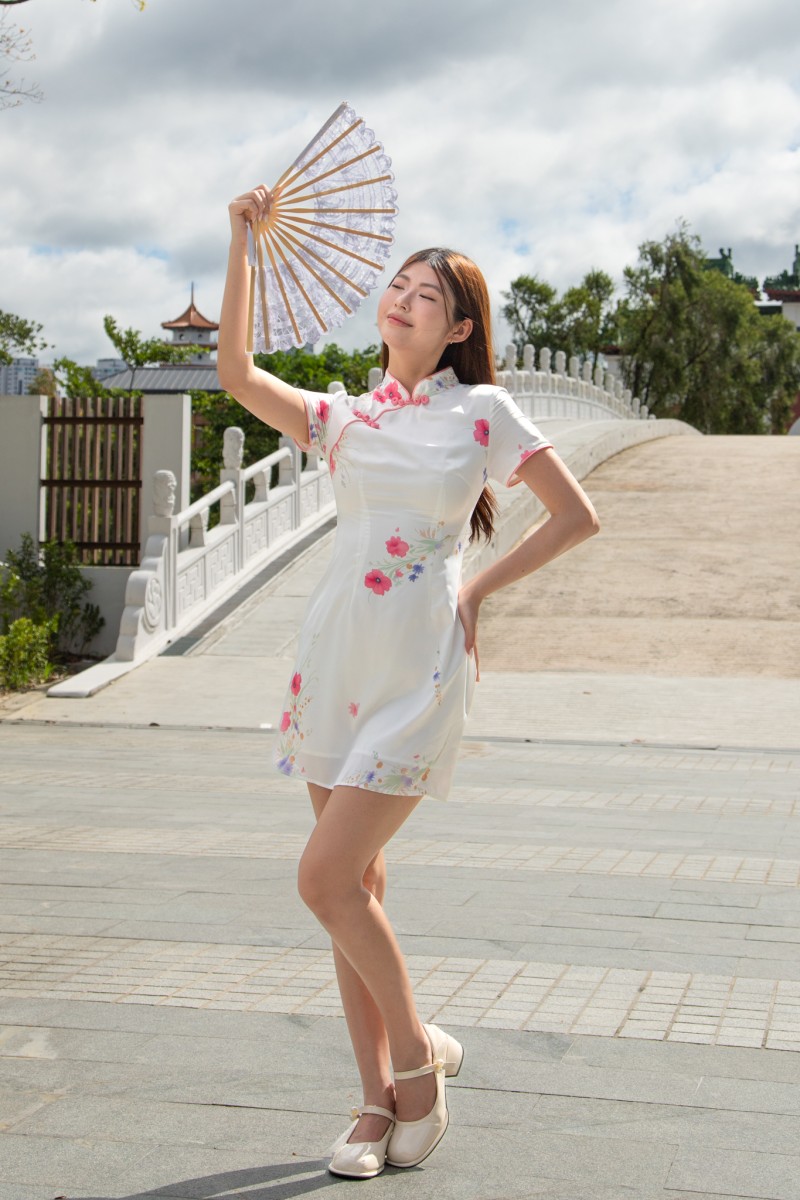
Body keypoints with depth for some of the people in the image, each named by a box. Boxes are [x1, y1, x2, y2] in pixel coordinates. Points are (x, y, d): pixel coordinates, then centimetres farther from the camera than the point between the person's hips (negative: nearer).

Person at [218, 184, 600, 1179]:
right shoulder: (344, 419, 12)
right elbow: (235, 372, 0)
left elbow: (577, 516, 5)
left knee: (326, 879, -12)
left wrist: (480, 586, 1)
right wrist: (243, 245, -1)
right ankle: (381, 1103, 20)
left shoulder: (483, 412, 2)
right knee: (356, 885, 8)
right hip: (337, 661, 5)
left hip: (417, 674, -5)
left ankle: (417, 1054, 11)